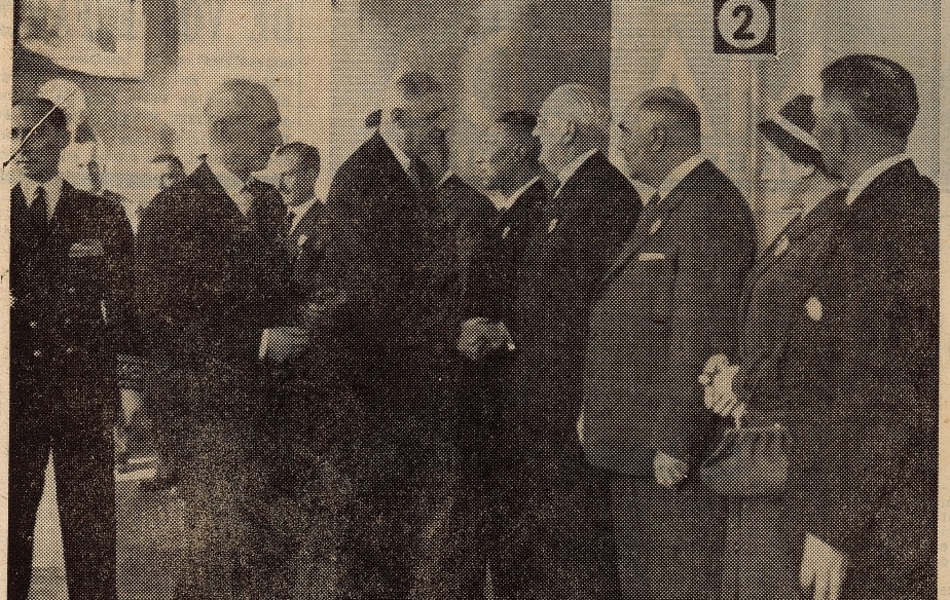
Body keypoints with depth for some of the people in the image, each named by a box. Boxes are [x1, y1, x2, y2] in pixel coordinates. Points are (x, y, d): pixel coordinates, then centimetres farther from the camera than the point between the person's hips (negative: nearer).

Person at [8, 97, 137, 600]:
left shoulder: (103, 217, 7)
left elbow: (126, 303, 6)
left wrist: (131, 382, -2)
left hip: (85, 393, 0)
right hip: (13, 387, 0)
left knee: (91, 529, 3)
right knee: (9, 525, 5)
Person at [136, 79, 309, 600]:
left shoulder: (269, 203, 15)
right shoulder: (172, 211, -9)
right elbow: (161, 324, -14)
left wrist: (290, 334, 6)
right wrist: (257, 343, -16)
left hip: (271, 411, 6)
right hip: (212, 415, -6)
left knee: (273, 556, 7)